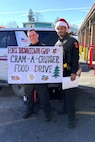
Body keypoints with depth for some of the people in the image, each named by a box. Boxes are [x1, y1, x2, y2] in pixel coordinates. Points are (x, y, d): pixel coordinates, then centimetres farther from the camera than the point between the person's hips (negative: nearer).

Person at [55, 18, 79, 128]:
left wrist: (74, 72, -21)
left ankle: (71, 118, -2)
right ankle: (65, 109, 35)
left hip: (69, 72, -7)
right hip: (60, 72, 7)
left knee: (69, 94, -7)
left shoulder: (72, 41, -6)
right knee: (63, 92, 17)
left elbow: (75, 58, -14)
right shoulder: (57, 43, 16)